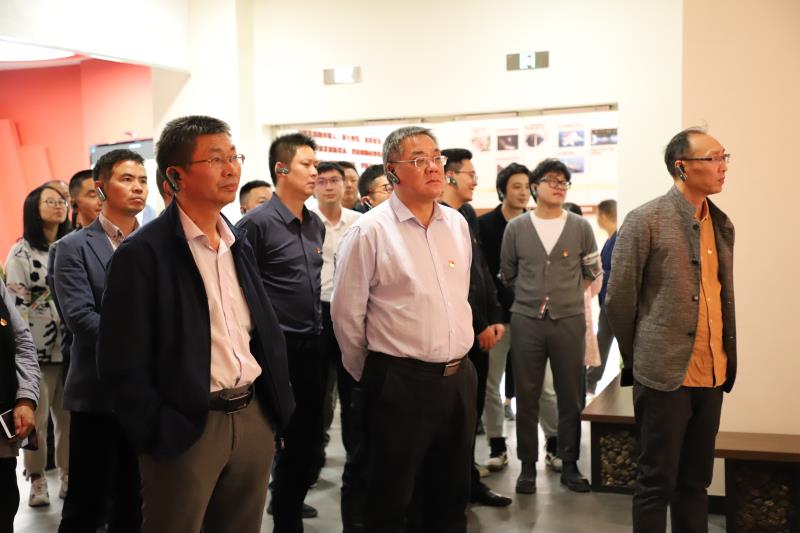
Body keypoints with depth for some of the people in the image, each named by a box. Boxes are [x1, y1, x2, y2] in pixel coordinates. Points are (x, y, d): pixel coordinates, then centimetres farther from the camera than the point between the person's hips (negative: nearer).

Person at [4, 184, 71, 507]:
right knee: (37, 418, -1)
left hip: (72, 346, 4)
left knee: (70, 417, 6)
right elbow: (15, 303, -6)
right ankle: (37, 482, 10)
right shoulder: (22, 252, -1)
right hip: (38, 348, -4)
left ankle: (69, 477, 16)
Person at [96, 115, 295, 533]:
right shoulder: (142, 253, -11)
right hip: (186, 427, -6)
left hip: (254, 418, 6)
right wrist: (158, 434, -12)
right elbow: (122, 362, -12)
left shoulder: (239, 245, 10)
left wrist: (276, 407, 7)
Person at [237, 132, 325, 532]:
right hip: (280, 349, -6)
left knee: (312, 443, 15)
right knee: (291, 444, 2)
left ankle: (289, 501, 36)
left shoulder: (316, 225, 11)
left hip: (313, 347, 7)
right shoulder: (257, 223, -11)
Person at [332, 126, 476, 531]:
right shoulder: (370, 231, -11)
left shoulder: (457, 224, 7)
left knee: (451, 498, 18)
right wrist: (368, 376, 3)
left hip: (459, 377, 6)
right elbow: (346, 315, -6)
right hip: (400, 382, -5)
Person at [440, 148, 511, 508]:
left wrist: (495, 317, 9)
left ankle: (467, 481, 27)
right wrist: (479, 326, -12)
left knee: (472, 409, 15)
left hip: (480, 329, 8)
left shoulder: (468, 215, 13)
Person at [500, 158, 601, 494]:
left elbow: (593, 273, 14)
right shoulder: (516, 228, 2)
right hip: (526, 321, 0)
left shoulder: (581, 228, 2)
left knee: (571, 396, 6)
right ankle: (528, 465, 17)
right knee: (526, 396, 5)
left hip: (569, 321, 0)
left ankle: (569, 464, 19)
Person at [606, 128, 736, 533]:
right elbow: (618, 299, -5)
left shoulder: (722, 224, 11)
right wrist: (636, 359, 3)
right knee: (657, 482, 5)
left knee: (695, 481, 15)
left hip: (713, 375, 6)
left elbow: (724, 296, 14)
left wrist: (727, 361, 10)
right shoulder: (645, 220, -8)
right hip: (664, 374, -6)